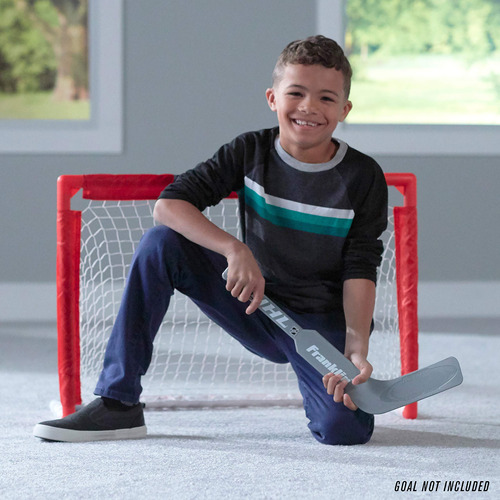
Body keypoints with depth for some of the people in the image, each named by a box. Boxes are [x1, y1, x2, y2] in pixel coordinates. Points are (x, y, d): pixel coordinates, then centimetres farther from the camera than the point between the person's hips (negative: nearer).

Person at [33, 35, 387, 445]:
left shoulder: (364, 177, -9)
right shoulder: (251, 152, -5)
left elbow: (360, 271, -12)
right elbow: (168, 204, -13)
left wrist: (356, 349, -28)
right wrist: (235, 249, -30)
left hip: (323, 326, -2)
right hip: (255, 305, 3)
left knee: (346, 429, -30)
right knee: (160, 243, -19)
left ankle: (318, 381, 11)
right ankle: (117, 404, -16)